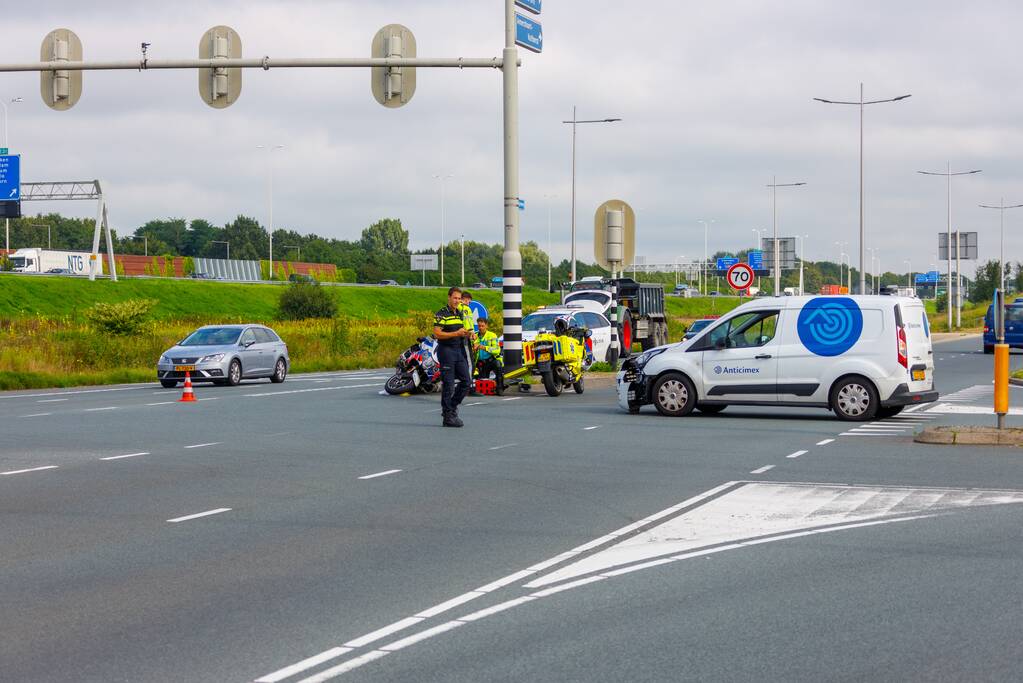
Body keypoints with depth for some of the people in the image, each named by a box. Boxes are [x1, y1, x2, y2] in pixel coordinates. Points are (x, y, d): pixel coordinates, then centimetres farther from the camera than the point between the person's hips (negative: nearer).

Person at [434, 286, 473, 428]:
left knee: (466, 381, 4)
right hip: (446, 351, -8)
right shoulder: (442, 314, -9)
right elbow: (437, 333, -17)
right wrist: (456, 333, -21)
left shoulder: (460, 314, 16)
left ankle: (452, 407, 19)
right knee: (448, 384, -5)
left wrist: (467, 334, 4)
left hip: (459, 350, 8)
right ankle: (448, 416, 1)